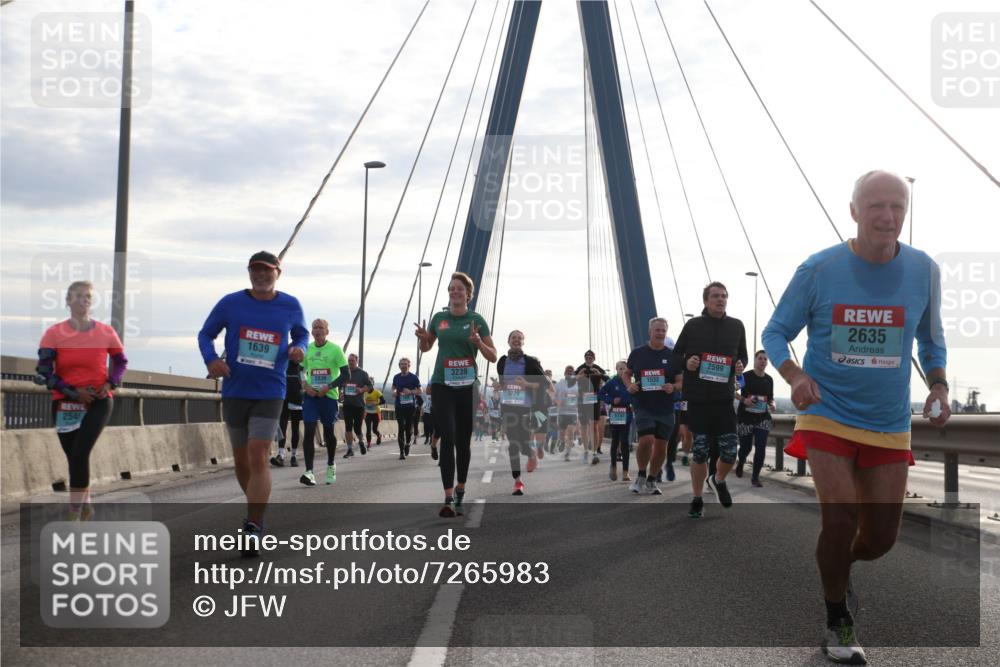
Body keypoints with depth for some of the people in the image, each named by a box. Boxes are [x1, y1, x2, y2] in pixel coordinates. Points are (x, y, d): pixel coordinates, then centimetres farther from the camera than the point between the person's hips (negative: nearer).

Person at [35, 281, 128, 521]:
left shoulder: (106, 333, -3)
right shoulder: (54, 333, -7)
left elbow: (121, 362, 13)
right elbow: (43, 372, -7)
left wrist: (110, 384, -5)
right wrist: (73, 392, -14)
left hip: (98, 402, -1)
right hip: (64, 404, 1)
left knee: (80, 455, -15)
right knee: (75, 458, 9)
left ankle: (74, 515, -10)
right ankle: (85, 506, 32)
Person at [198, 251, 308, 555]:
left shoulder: (291, 306, 1)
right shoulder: (230, 303, -1)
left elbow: (301, 334, 17)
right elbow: (205, 334, 7)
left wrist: (299, 348, -7)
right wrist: (211, 359, -13)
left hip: (269, 394, -2)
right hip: (235, 392, 2)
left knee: (258, 459, -15)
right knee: (241, 461, 12)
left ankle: (253, 527, -13)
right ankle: (257, 512, 36)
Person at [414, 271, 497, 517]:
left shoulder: (477, 320, 0)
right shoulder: (439, 318, 6)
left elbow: (493, 357, 1)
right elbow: (425, 348, 20)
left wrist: (478, 343, -18)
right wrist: (422, 337, -2)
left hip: (467, 386, 0)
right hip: (442, 385, 0)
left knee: (464, 441, 9)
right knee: (447, 439, -11)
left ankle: (460, 490, 27)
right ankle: (449, 499, -16)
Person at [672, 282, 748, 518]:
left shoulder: (736, 326, 7)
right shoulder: (693, 325, 2)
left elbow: (742, 355, 19)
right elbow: (676, 355, 9)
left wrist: (740, 365, -4)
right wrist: (686, 362, -12)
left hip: (724, 398, 2)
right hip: (697, 398, -2)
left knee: (730, 451, -3)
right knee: (700, 451, 1)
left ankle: (719, 480, 31)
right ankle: (697, 500, 16)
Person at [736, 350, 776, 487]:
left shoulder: (769, 379, 6)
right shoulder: (746, 376, -7)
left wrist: (772, 404, -5)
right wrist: (744, 400, -22)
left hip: (763, 418, 3)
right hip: (745, 417, -3)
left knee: (761, 448, -10)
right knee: (746, 447, 6)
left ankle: (755, 477, 0)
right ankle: (740, 462, 41)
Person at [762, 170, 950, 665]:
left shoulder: (923, 271, -4)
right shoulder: (818, 270, -11)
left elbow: (931, 340, 12)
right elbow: (775, 333, -1)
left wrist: (939, 386, -4)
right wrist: (794, 375, -21)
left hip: (889, 425, 3)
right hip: (827, 415, -3)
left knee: (881, 537, 6)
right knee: (840, 519, -14)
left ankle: (837, 567, 42)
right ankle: (838, 621, 12)